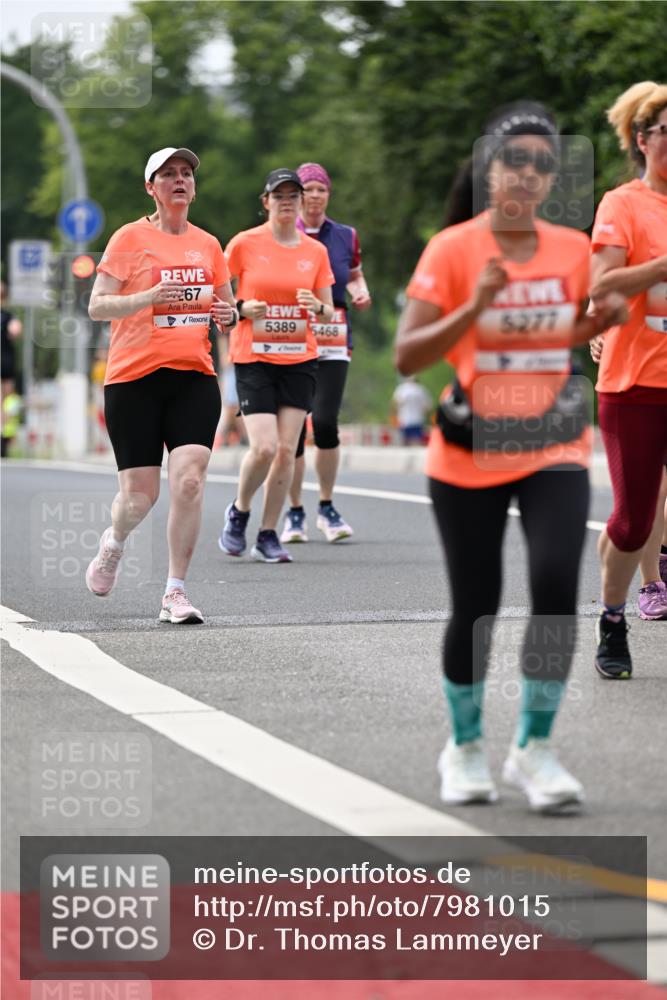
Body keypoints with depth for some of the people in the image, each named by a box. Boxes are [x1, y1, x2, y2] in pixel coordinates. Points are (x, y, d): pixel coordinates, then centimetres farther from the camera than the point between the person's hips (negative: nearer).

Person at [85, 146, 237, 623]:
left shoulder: (207, 244, 12)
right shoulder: (131, 238, -1)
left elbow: (227, 307, 24)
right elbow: (97, 306, -5)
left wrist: (227, 313, 0)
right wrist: (149, 297, -20)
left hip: (194, 377, 3)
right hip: (134, 378, -3)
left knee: (189, 480, -16)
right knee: (139, 496, -2)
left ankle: (176, 592, -6)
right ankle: (114, 543, 34)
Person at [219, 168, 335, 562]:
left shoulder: (316, 251, 6)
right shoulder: (245, 243, -3)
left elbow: (330, 314, 11)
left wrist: (317, 307, -11)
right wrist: (243, 308, -14)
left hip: (300, 359, 3)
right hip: (253, 357, -3)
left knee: (286, 450, -2)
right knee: (264, 447, -15)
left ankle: (268, 535, 10)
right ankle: (239, 512, 13)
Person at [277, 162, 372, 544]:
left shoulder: (346, 236, 10)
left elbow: (354, 274, 24)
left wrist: (361, 292, 2)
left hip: (333, 343, 1)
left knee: (325, 422, -12)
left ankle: (327, 508, 5)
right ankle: (295, 513, 12)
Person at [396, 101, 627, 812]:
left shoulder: (574, 250, 2)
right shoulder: (452, 250, -8)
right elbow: (406, 358, -13)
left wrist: (601, 321, -2)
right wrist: (473, 308, -26)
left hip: (553, 451, 2)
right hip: (468, 459, -2)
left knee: (555, 585, -17)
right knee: (475, 607, 4)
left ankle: (534, 749, -3)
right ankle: (464, 747, 27)